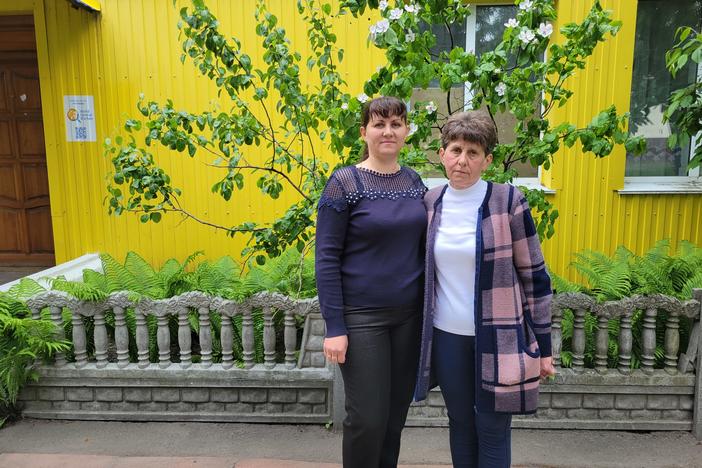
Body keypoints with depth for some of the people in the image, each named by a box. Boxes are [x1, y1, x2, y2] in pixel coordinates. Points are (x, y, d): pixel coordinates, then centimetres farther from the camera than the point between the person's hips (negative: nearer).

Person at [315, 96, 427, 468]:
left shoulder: (414, 181, 6)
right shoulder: (345, 182, -9)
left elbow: (421, 247, 13)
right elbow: (326, 258, -11)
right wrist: (334, 327, -14)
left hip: (409, 315, 5)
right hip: (362, 318, -5)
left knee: (396, 415, 15)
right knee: (368, 419, 2)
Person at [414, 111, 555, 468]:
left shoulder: (508, 202, -10)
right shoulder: (430, 203, 1)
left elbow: (534, 275, -5)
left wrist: (543, 345, -4)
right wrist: (421, 332, 14)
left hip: (496, 336, -3)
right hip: (446, 335, 4)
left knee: (492, 429, 8)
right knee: (460, 422, 17)